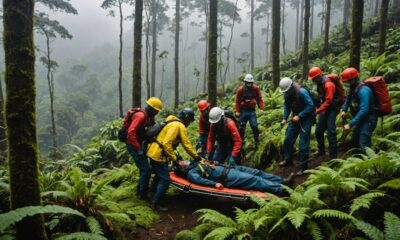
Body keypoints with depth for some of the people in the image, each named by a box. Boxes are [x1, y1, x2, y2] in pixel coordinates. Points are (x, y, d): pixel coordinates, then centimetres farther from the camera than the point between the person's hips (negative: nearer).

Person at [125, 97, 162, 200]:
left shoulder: (148, 116, 10)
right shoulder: (140, 116, -21)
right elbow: (131, 133, -29)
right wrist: (138, 149, -28)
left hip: (139, 144, 10)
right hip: (133, 145, -10)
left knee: (144, 169, 18)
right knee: (146, 170, -7)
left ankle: (140, 191, 32)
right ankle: (143, 195, 6)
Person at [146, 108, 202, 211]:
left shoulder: (173, 123, 16)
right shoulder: (179, 126, -16)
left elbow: (185, 143, 16)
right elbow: (166, 143, -22)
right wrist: (174, 157, -14)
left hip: (153, 152, 11)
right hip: (158, 155, -11)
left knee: (159, 176, 24)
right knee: (165, 180, -3)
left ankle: (154, 198, 37)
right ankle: (156, 204, 6)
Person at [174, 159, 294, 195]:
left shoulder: (193, 164, 21)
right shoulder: (190, 173, -6)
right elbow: (199, 179, -26)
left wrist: (207, 164, 10)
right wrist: (214, 183, -35)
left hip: (227, 168, 9)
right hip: (227, 178, -9)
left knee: (256, 172, 2)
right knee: (255, 180, -16)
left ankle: (282, 181, 5)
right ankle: (282, 189, -17)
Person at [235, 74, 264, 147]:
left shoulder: (255, 88, -2)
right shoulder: (241, 89, -7)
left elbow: (259, 98, 5)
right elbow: (237, 101, -2)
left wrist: (261, 108, -3)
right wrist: (237, 111, -6)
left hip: (252, 111, 1)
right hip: (243, 111, 0)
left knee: (254, 126, -9)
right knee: (242, 128, 6)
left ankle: (257, 142, 4)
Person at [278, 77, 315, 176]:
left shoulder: (302, 92, -25)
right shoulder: (287, 94, -2)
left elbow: (311, 106, -24)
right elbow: (287, 107, 8)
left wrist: (299, 116, -26)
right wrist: (284, 118, -5)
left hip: (305, 118, -7)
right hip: (295, 118, 7)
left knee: (303, 144, -5)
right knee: (288, 139, 12)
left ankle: (303, 166, 5)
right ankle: (288, 159, 30)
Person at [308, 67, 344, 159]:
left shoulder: (328, 84, -21)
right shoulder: (320, 83, 6)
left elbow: (329, 101, -25)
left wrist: (318, 110, -25)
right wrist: (319, 109, 4)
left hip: (333, 107, -9)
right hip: (325, 107, 9)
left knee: (331, 131, -12)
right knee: (318, 130, 10)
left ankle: (333, 155, -5)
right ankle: (321, 150, 26)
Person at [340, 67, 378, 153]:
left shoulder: (363, 90, -27)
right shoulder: (353, 88, 1)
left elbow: (364, 110, -33)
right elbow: (348, 99, 21)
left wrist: (350, 124, -33)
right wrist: (344, 110, 2)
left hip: (369, 119, -10)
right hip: (361, 118, 10)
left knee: (364, 145, -15)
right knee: (354, 141, 17)